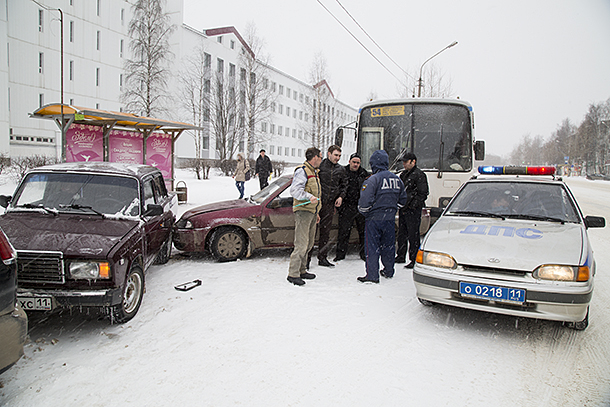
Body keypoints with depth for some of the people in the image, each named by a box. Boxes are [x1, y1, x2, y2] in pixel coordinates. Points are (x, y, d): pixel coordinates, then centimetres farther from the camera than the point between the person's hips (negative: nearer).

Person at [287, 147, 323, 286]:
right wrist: (309, 197, -34)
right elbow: (294, 190, -21)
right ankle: (293, 274, -5)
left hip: (312, 212, 10)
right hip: (303, 211, -10)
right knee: (301, 244, -11)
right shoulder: (302, 171, -9)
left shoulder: (314, 172, 22)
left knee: (309, 244, 13)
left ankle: (301, 270, 23)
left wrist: (316, 212, 27)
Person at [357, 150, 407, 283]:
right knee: (388, 245, 18)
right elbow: (403, 199, 15)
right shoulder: (396, 179, 5)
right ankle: (389, 272, 32)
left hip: (374, 218, -6)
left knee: (372, 247, 0)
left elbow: (364, 201, -21)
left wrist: (363, 212, -2)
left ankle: (372, 276, 1)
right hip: (390, 218, 6)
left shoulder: (373, 179, -17)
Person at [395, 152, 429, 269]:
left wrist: (412, 206, -17)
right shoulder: (403, 174, 17)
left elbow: (423, 194, -12)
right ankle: (401, 256, 26)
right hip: (403, 209, 8)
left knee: (413, 236, -5)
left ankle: (414, 260, 1)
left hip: (413, 211, -8)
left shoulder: (419, 175, -9)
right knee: (401, 234, 15)